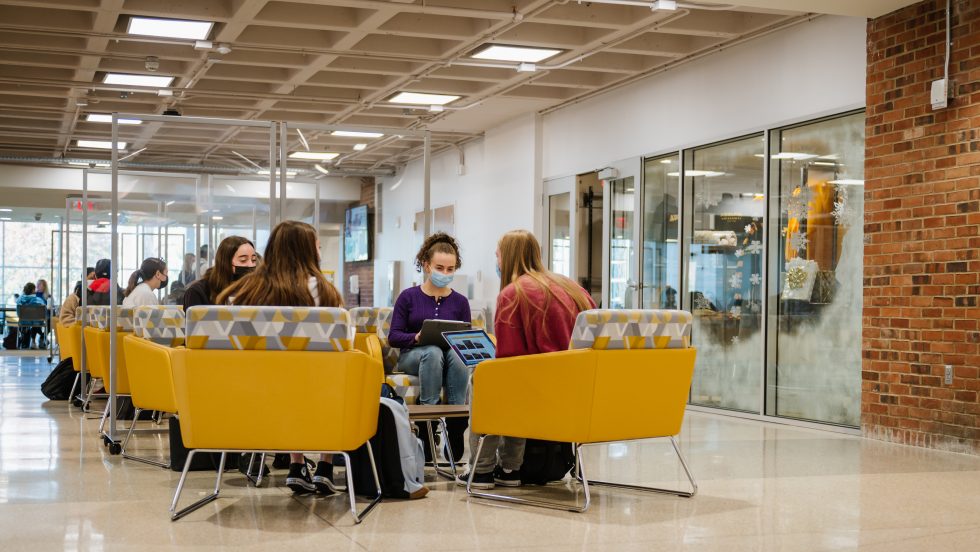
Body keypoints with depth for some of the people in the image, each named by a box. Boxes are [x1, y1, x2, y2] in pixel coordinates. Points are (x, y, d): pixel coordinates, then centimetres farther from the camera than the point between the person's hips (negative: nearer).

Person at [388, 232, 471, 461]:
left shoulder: (460, 302, 9)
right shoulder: (408, 297, 5)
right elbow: (393, 336, 1)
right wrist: (417, 337, -19)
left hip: (451, 353, 1)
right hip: (412, 356, -1)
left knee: (457, 354, -37)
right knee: (433, 351, -38)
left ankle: (457, 423, -37)